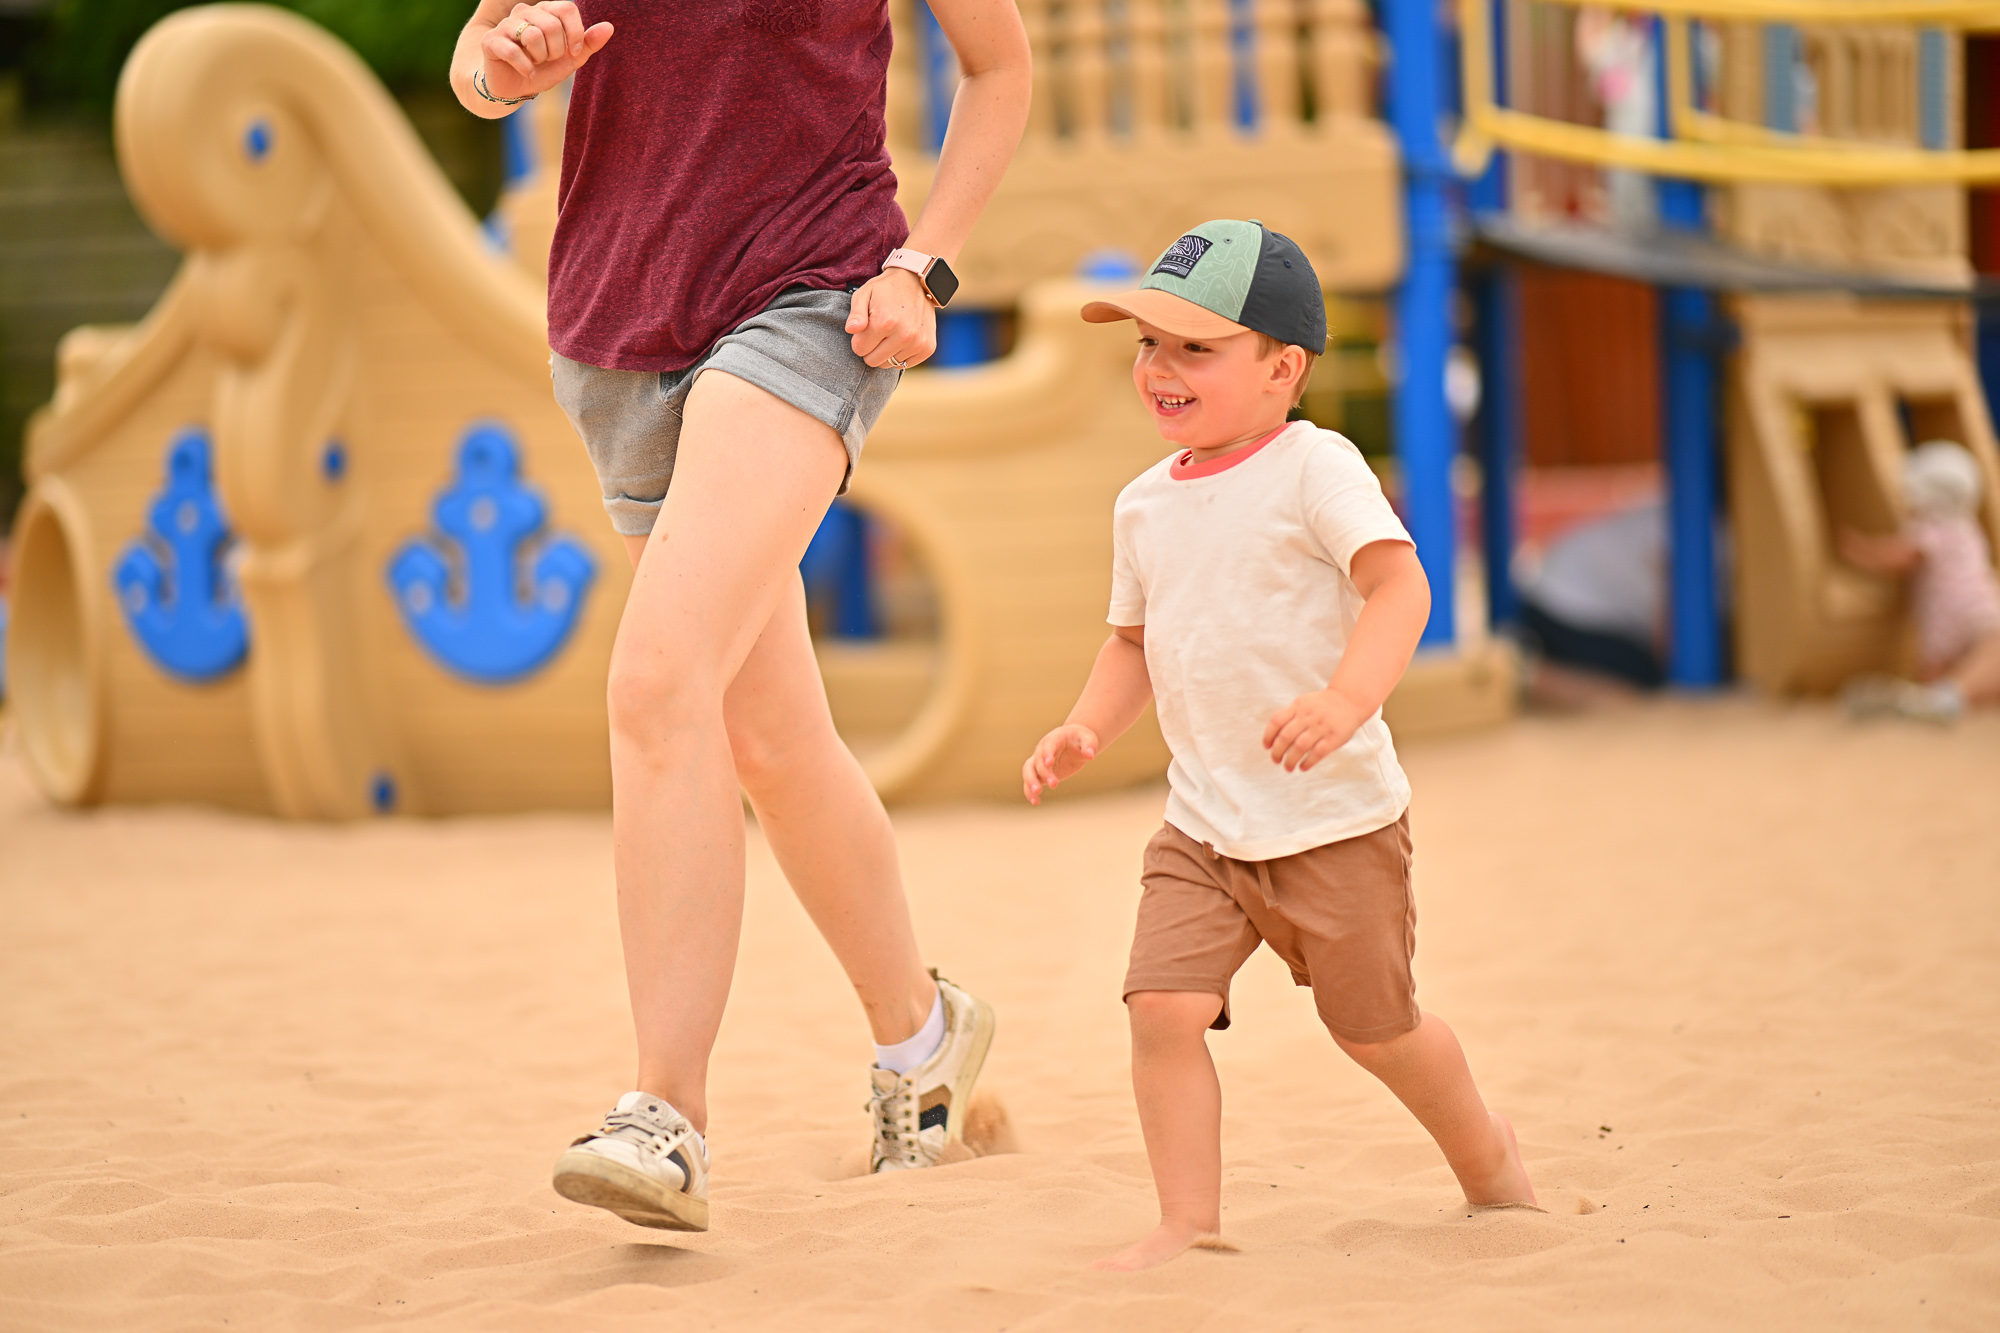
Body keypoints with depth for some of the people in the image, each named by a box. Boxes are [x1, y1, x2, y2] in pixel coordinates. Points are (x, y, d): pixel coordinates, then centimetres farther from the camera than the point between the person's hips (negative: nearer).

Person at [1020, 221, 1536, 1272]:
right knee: (1163, 1006, -14)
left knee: (1373, 1024, 9)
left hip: (1335, 818, -5)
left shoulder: (1313, 468, -12)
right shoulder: (1145, 503, 9)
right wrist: (1085, 729, 2)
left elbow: (1399, 586, -22)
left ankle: (1481, 1147, 37)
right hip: (1202, 822, 5)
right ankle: (1188, 1220, -6)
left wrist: (1346, 697, -38)